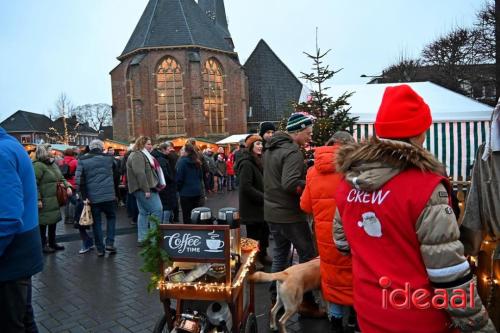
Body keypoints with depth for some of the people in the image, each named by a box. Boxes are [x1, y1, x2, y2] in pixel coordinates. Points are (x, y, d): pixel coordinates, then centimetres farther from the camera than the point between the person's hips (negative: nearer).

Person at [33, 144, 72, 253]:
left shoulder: (53, 164, 13)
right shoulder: (38, 165, -15)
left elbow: (61, 178, 21)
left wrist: (67, 186, 4)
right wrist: (38, 199, -22)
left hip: (55, 200, 9)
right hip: (44, 201, -9)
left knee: (53, 221, 17)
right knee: (43, 223, 3)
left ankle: (52, 242, 30)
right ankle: (43, 245, 15)